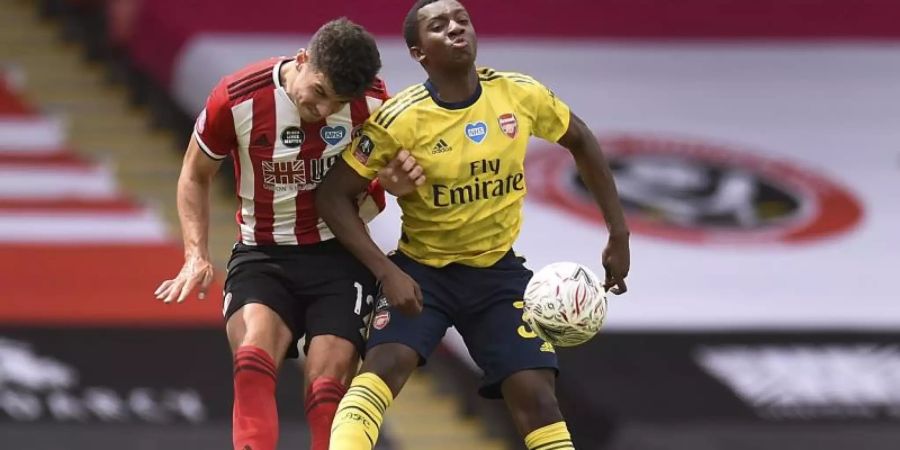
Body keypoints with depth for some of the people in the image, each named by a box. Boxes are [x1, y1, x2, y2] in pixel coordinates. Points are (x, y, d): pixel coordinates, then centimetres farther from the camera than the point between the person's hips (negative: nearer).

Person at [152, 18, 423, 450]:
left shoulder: (371, 102, -10)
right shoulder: (237, 99, -13)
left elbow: (390, 164, 12)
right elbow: (195, 175, 5)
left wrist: (397, 182, -13)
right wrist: (196, 255, -4)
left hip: (339, 253, 1)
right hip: (263, 254, -1)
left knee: (327, 390, -14)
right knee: (254, 353, -29)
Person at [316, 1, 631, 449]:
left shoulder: (521, 96, -10)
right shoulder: (400, 120, -19)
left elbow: (580, 142, 9)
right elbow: (333, 196, -15)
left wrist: (619, 235, 6)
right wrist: (388, 273, -25)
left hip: (498, 271, 3)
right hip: (421, 271, -3)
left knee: (534, 391, -9)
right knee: (386, 362, -27)